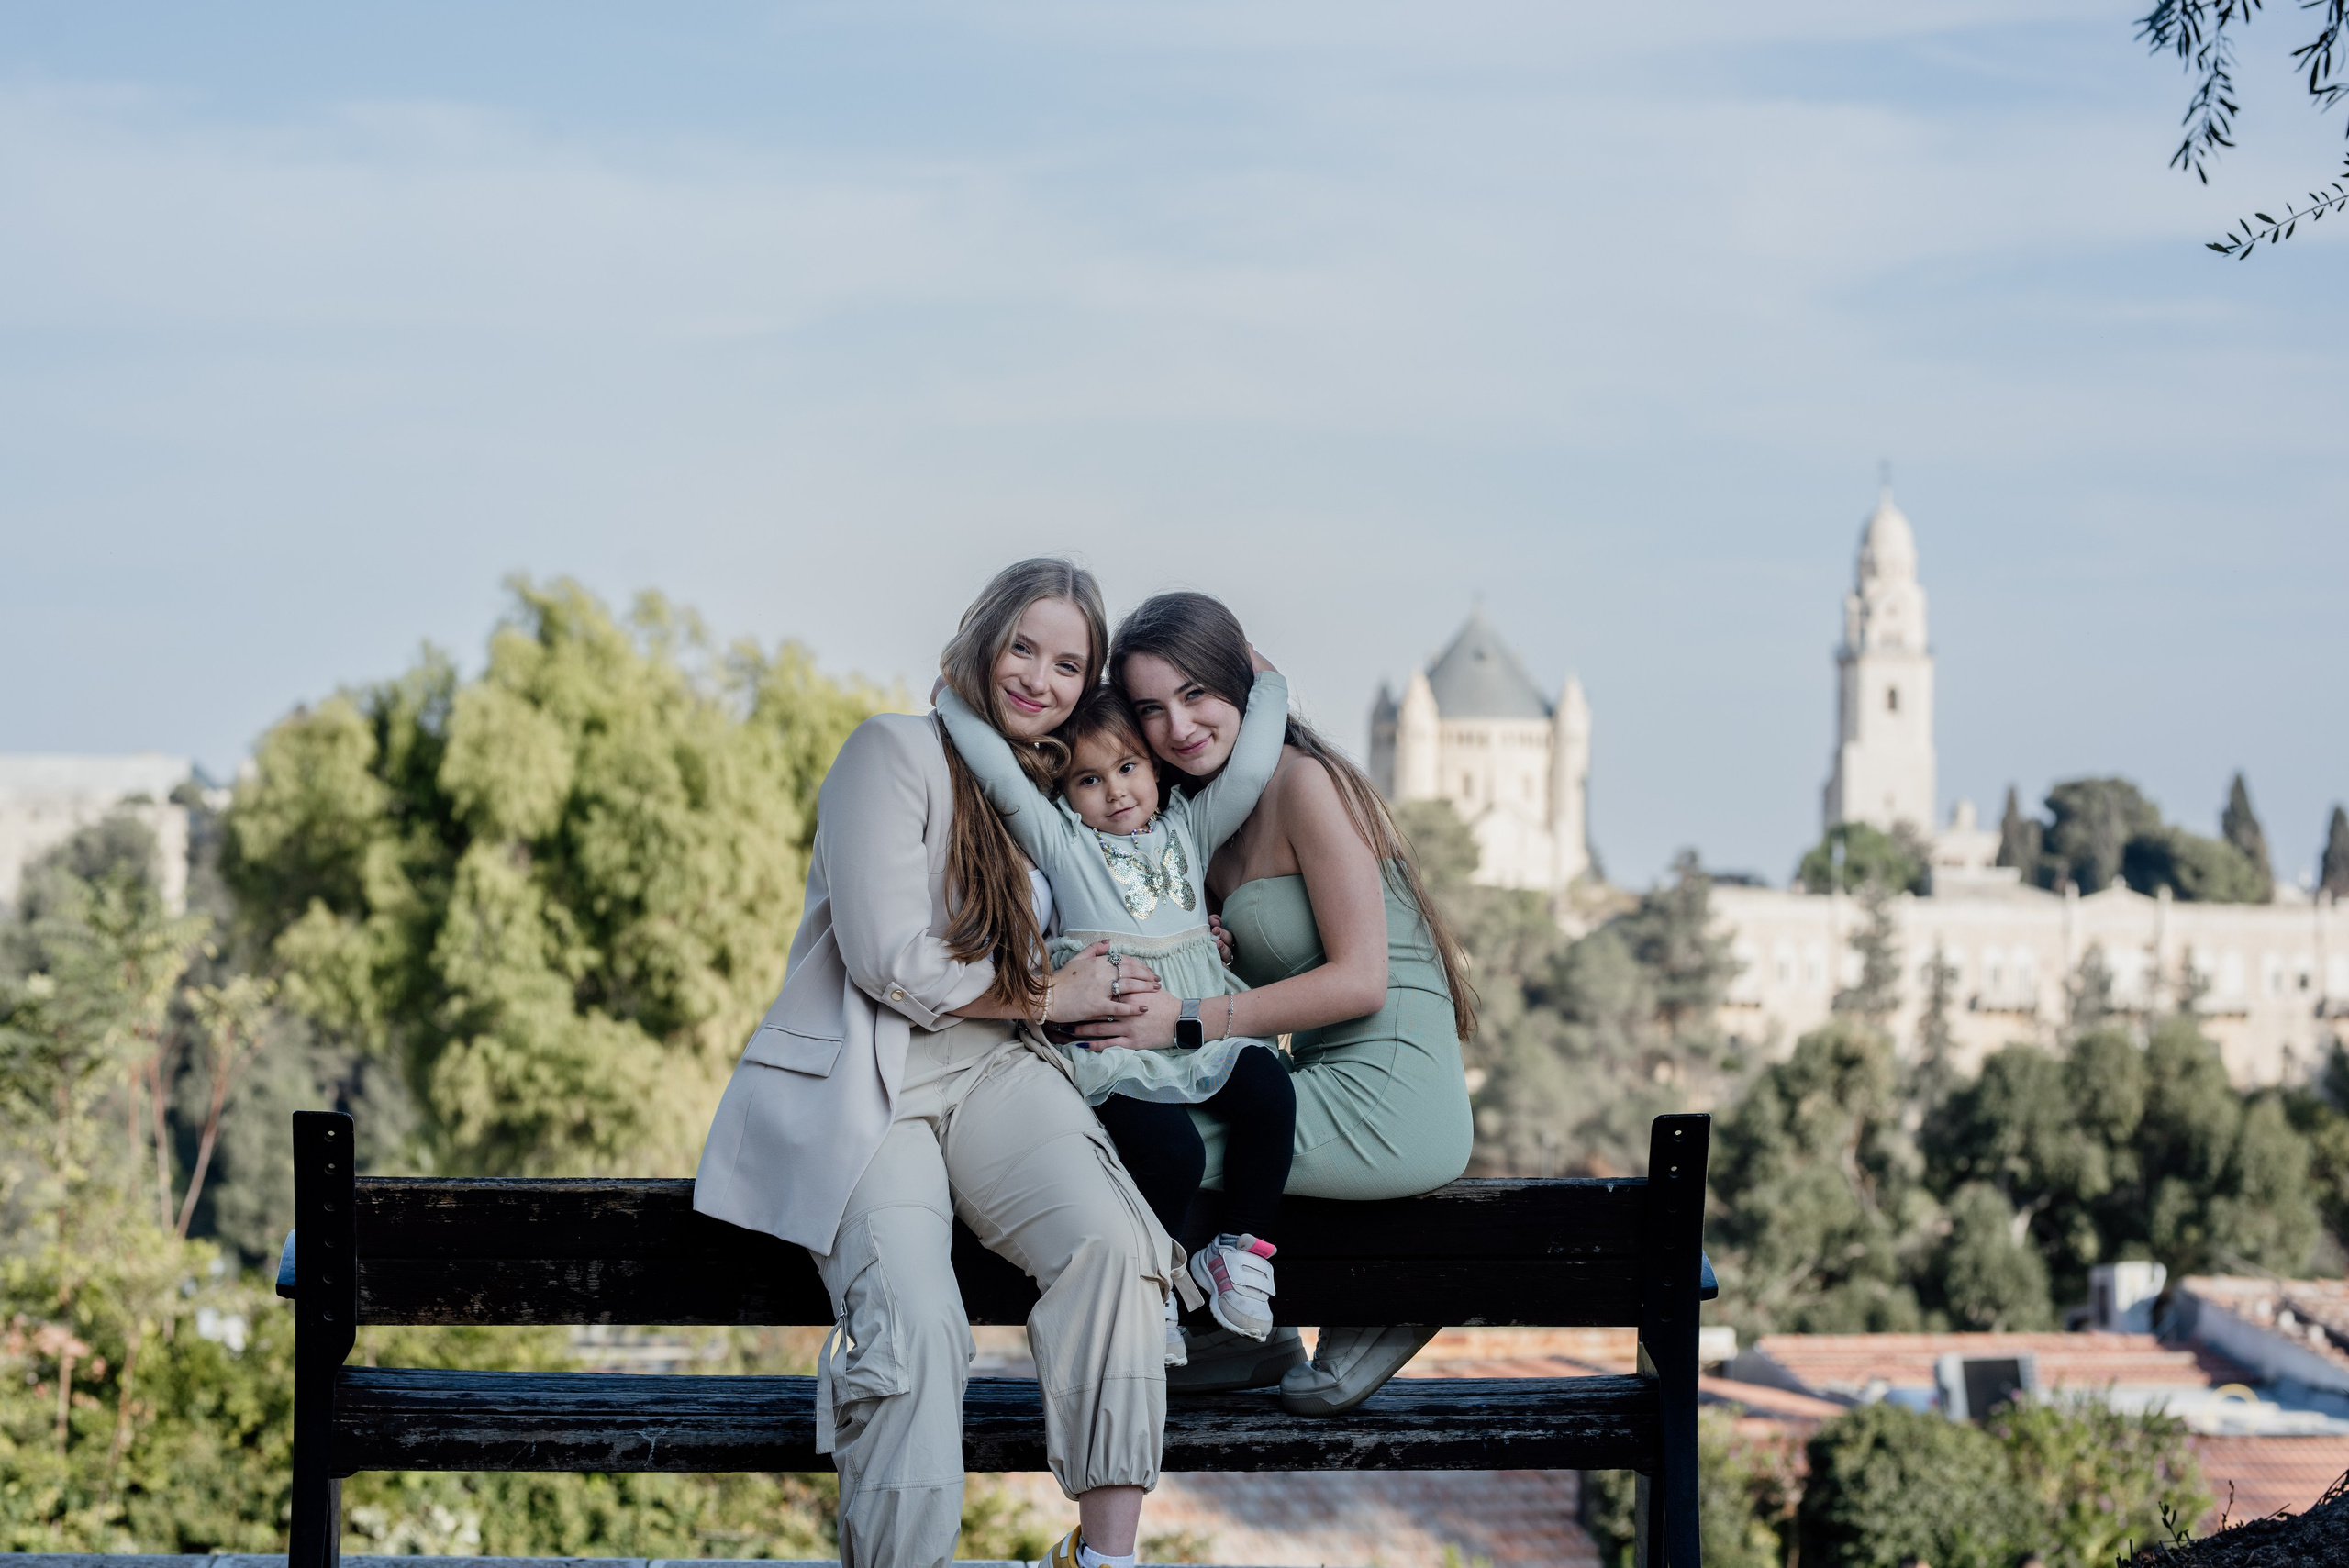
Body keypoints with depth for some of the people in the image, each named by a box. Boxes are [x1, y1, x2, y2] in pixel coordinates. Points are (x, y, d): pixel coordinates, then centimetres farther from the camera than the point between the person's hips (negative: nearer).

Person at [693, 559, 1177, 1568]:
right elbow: (891, 961, -10)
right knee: (917, 1328, -31)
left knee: (1112, 1242, -27)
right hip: (858, 1086, -5)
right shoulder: (895, 751, -2)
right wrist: (1044, 999, -2)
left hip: (993, 1075, 5)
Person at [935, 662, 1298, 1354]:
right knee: (1171, 1150, -29)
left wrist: (1263, 678, 18)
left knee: (1268, 1089, -26)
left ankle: (1242, 1249, -8)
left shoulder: (1189, 827, 21)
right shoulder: (1060, 839, 10)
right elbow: (997, 771, -2)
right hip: (1111, 1042, -4)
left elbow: (1252, 764, 12)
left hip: (1199, 1030, 4)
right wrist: (954, 695, 7)